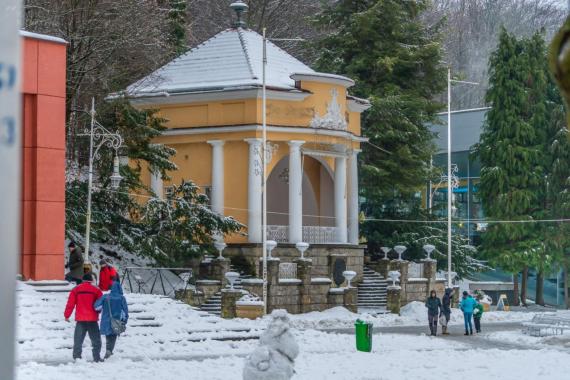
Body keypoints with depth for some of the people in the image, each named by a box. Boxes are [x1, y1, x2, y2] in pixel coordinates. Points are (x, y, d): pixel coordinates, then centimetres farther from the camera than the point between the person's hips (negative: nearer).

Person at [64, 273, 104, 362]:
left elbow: (70, 304, 1)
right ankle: (96, 357, 0)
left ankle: (77, 357, 5)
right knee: (96, 340, 6)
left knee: (78, 340, 8)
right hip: (92, 319, -1)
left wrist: (67, 315, 8)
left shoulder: (75, 290, 3)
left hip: (80, 319, 1)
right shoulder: (96, 290, -1)